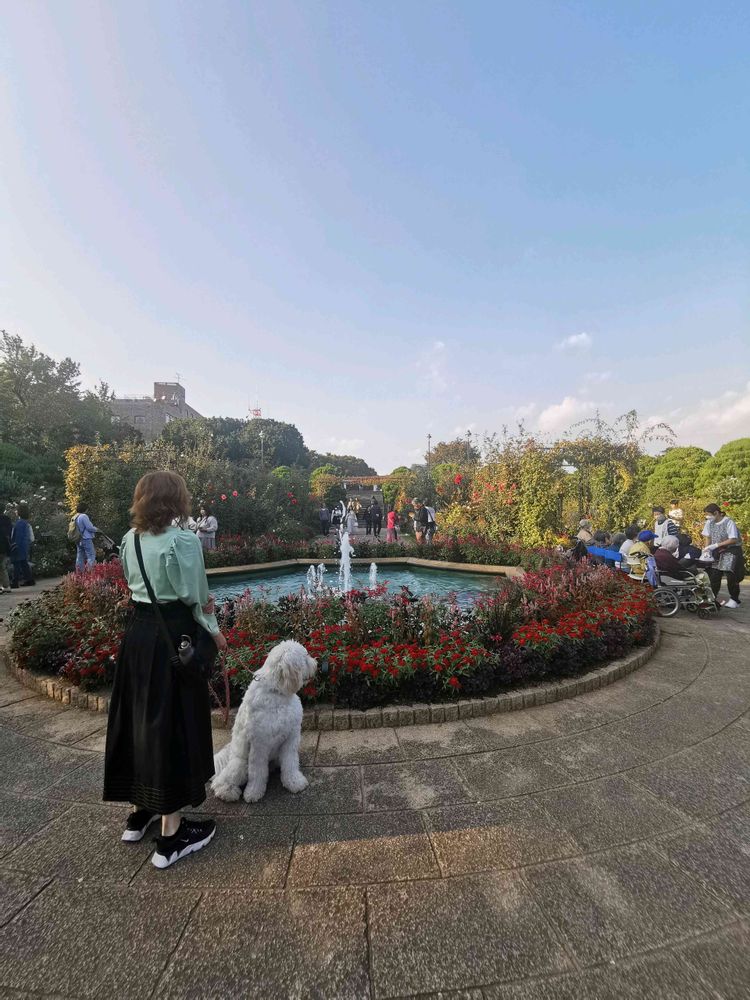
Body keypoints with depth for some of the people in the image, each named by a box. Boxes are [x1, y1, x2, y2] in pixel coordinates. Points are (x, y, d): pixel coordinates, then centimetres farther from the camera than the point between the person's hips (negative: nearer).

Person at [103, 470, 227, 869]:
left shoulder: (130, 539, 4)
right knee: (173, 724, 5)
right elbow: (194, 597, -13)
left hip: (136, 631, 7)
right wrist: (214, 631, 3)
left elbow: (135, 583, 9)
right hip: (172, 637, -7)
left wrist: (201, 602, 0)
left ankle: (139, 812, 39)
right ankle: (171, 834, 19)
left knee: (137, 716, 20)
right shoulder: (182, 541, -18)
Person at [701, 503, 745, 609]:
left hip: (731, 551, -5)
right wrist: (708, 548, -2)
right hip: (717, 551, 5)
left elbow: (733, 540, -20)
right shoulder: (710, 523, 1)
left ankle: (734, 600, 10)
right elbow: (708, 536, 10)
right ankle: (713, 597, 11)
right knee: (714, 575, 0)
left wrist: (716, 545, -24)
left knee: (731, 576, -5)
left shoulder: (728, 522, -17)